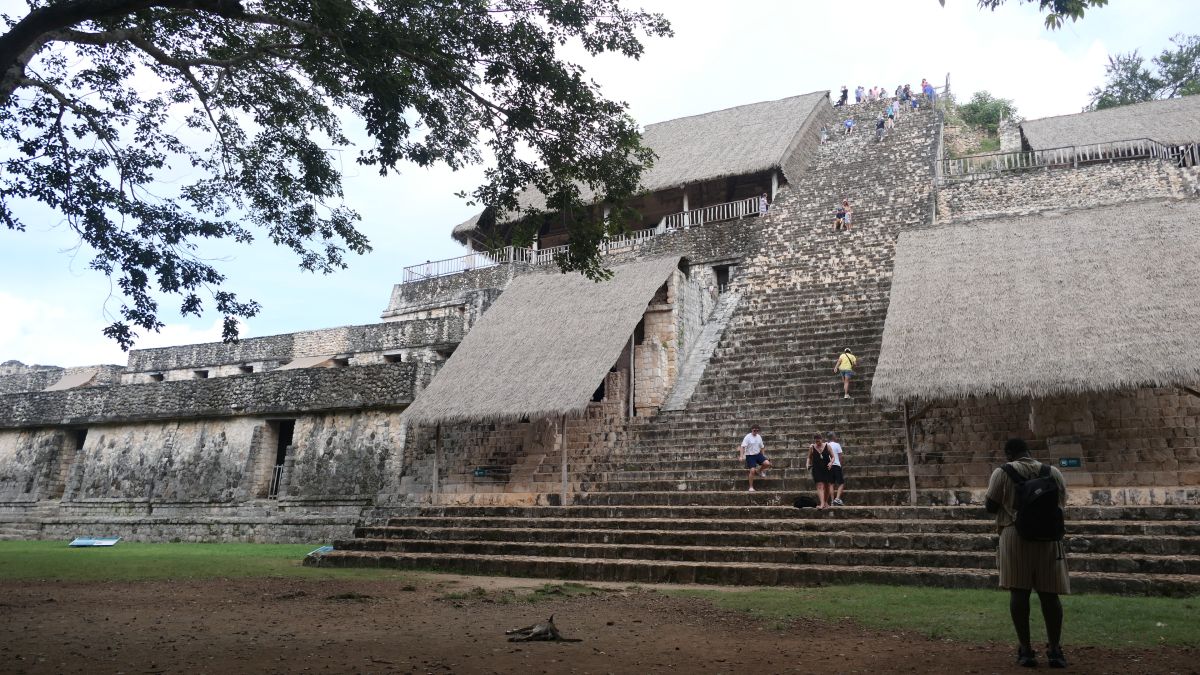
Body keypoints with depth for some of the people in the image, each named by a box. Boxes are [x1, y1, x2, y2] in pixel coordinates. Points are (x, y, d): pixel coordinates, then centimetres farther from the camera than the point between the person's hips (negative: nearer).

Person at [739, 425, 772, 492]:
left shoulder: (759, 437, 6)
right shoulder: (748, 437, -12)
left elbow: (761, 447, 16)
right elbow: (743, 446, -19)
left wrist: (763, 456, 17)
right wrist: (742, 456, -29)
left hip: (758, 454, 5)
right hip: (750, 456, -5)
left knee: (767, 463, -17)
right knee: (752, 470, -14)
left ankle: (759, 471, 16)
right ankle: (751, 487, 1)